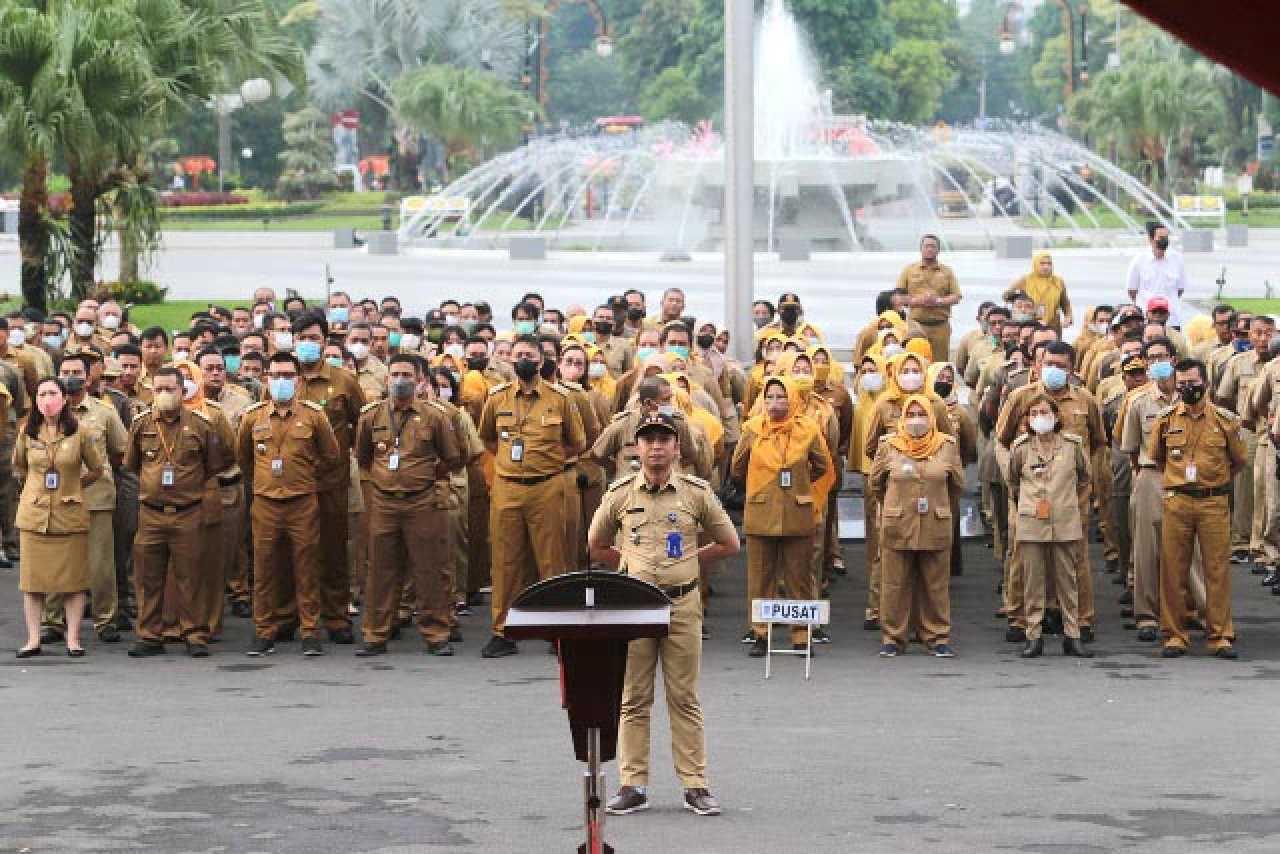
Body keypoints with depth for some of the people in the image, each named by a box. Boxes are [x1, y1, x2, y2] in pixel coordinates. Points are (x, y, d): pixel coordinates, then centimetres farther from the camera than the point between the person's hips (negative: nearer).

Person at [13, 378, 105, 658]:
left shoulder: (79, 433, -4)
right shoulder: (27, 433, 2)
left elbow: (97, 469, 8)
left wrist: (73, 485, 8)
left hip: (71, 514, -2)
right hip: (34, 514, 2)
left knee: (74, 578, 0)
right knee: (32, 579, 3)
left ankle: (73, 638, 8)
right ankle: (33, 639, 9)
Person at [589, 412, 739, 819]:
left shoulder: (697, 493, 2)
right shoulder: (620, 494, 3)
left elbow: (728, 544, 12)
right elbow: (597, 546, 17)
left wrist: (686, 563, 10)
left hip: (682, 603, -1)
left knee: (685, 698, 3)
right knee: (633, 699, 3)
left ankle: (695, 785, 6)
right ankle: (632, 786, 8)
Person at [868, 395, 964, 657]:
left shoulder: (947, 446, 4)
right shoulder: (889, 446, 2)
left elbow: (958, 483, 14)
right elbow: (876, 483, 15)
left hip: (936, 526, 0)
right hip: (897, 526, 0)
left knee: (936, 585, 4)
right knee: (895, 584, 2)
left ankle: (938, 638, 12)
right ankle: (892, 638, 11)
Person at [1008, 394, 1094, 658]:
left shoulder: (1073, 444, 2)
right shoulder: (1020, 447, 2)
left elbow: (1086, 478, 18)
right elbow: (1013, 481, 19)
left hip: (1065, 524, 0)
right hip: (1031, 524, 0)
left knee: (1067, 581, 3)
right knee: (1032, 582, 0)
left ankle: (1072, 636, 8)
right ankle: (1033, 637, 5)